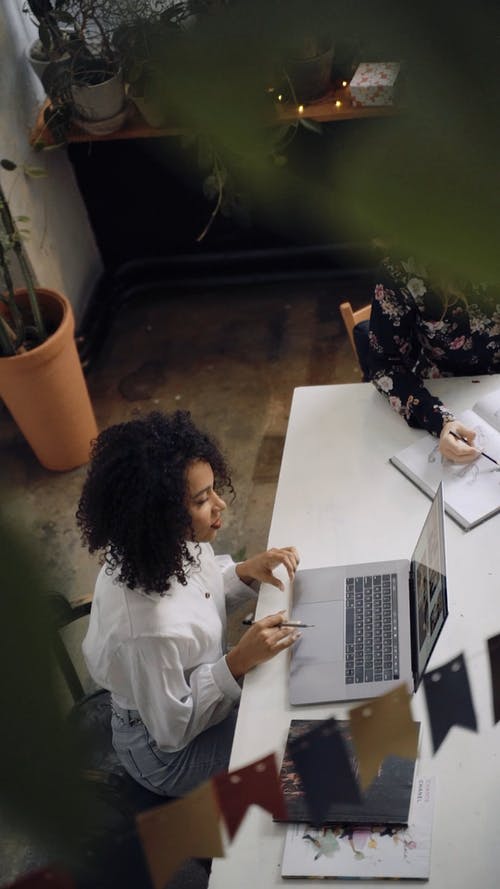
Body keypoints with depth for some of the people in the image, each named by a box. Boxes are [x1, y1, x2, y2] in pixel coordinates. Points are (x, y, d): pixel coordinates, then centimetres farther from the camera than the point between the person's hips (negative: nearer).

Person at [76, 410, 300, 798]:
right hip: (171, 753, -7)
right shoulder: (151, 625, -41)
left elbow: (203, 597, 4)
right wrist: (240, 661, -33)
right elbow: (171, 729, -26)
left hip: (198, 682, 7)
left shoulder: (167, 546, -18)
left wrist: (245, 571, -15)